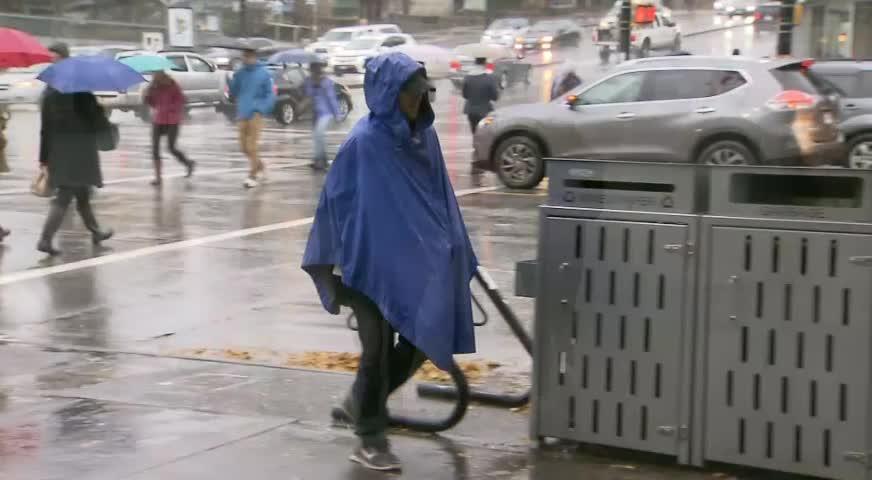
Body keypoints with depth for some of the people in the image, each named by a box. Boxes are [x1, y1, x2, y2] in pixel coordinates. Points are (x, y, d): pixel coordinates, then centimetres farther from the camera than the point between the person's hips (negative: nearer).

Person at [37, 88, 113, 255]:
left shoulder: (50, 92, 3)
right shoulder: (82, 93, -15)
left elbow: (45, 127, 5)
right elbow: (98, 122, -12)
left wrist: (44, 156, 9)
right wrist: (107, 124, 12)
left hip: (58, 152, 7)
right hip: (80, 152, -7)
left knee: (82, 195, 21)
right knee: (63, 198, -5)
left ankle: (95, 232, 34)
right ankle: (45, 239, -12)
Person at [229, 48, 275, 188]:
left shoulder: (263, 74, -7)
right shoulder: (240, 73, 5)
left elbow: (270, 95, -7)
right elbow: (233, 92, 9)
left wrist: (261, 109, -20)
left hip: (255, 114, -5)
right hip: (242, 114, 5)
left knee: (251, 147, -8)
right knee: (244, 147, 10)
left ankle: (252, 176, -1)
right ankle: (259, 166, 32)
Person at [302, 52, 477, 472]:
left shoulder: (424, 135, 4)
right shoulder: (364, 142, -15)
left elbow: (440, 197, 13)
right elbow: (336, 201, -10)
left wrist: (455, 251, 14)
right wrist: (335, 264, -9)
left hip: (418, 260, 6)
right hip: (373, 261, -6)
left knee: (422, 340, 9)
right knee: (378, 349, 2)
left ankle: (360, 404, 31)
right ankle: (370, 439, 17)